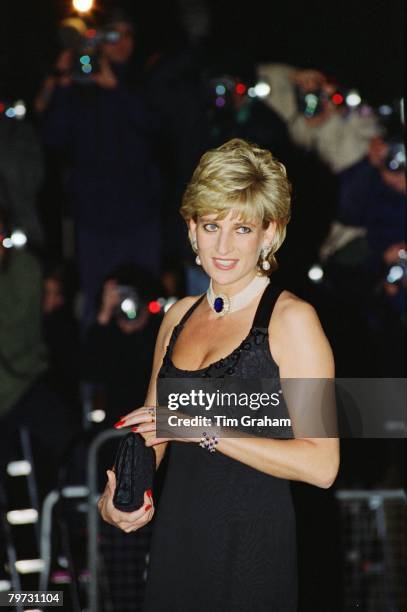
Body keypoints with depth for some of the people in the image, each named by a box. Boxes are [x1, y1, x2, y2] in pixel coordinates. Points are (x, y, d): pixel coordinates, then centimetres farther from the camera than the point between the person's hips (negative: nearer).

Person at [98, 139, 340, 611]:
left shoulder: (291, 319, -10)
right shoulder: (180, 316, 11)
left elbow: (321, 465, -17)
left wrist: (206, 428, -21)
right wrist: (115, 494, -3)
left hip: (252, 548, -6)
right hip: (175, 537, 6)